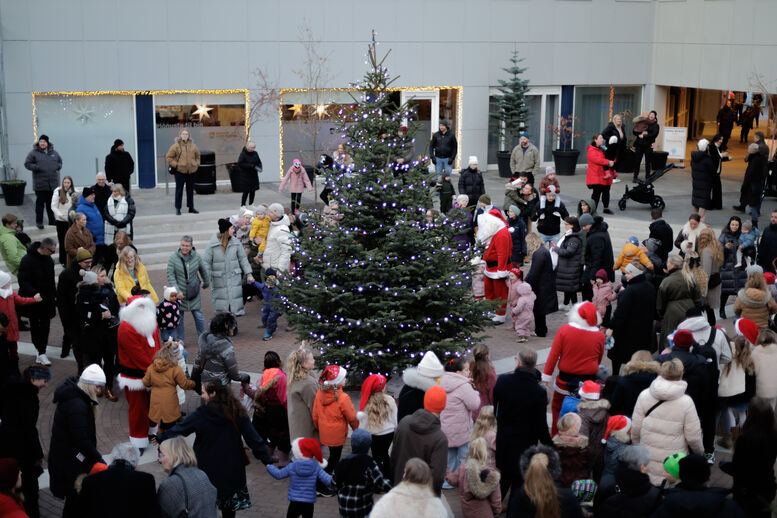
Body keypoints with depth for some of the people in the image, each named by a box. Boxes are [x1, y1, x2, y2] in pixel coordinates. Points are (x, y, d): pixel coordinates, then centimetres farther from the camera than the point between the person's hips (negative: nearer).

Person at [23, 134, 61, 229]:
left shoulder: (54, 153, 11)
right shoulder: (33, 153, -2)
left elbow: (60, 161, 24)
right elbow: (27, 164, -3)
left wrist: (57, 167, 2)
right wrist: (37, 168, -17)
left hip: (53, 184, 4)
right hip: (40, 184, -4)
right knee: (40, 203, 0)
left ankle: (52, 221, 20)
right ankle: (39, 222, 9)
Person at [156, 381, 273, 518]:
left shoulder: (200, 414, -14)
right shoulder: (237, 413, -9)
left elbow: (179, 430, 0)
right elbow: (253, 438, -9)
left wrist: (160, 438, 17)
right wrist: (266, 460, -5)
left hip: (208, 467, -2)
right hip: (231, 467, 2)